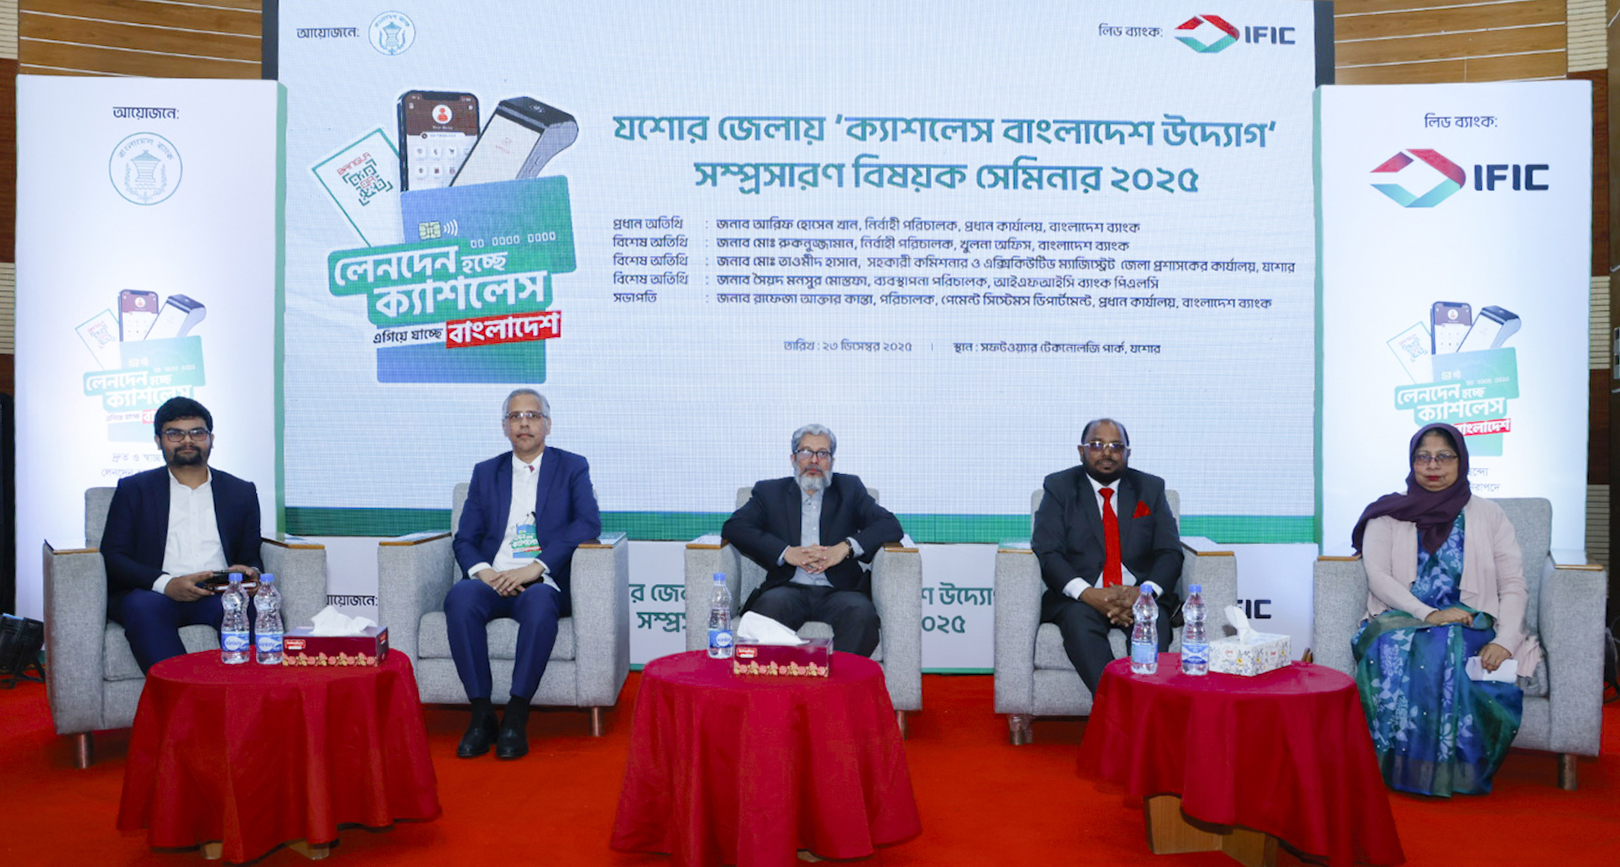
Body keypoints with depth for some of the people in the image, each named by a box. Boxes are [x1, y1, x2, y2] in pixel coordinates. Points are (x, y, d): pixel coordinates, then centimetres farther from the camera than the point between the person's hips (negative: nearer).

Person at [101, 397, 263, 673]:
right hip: (156, 594, 0)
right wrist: (166, 584, -14)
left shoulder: (241, 492, 22)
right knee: (144, 608, -37)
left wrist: (250, 573, -8)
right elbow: (112, 556, 6)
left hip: (219, 596, 1)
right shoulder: (134, 489, 18)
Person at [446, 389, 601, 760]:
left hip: (544, 582, -2)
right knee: (460, 597, -31)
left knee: (540, 602, -37)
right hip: (493, 581, 3)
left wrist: (536, 567, -16)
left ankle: (516, 716, -28)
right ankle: (481, 713, -25)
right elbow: (464, 539, 13)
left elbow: (589, 524, -5)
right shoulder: (485, 472, 21)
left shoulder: (572, 467, 12)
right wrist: (483, 572, -11)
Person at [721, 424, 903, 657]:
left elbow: (891, 525, 7)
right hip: (789, 588, 0)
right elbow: (733, 527, 2)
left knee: (863, 614, -33)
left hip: (838, 590, 0)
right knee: (768, 609, -34)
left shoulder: (849, 488, 20)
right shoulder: (770, 491, 18)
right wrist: (787, 552, -12)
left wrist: (844, 548, -11)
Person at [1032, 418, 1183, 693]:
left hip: (1140, 596, 2)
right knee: (1079, 620, -34)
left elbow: (1170, 552, 6)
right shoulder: (1059, 487, 8)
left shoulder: (1150, 488, 14)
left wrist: (1145, 592, -16)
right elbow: (1047, 552, -4)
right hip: (1079, 598, -1)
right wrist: (1088, 593, -21)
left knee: (1155, 621, -31)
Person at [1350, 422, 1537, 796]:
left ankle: (1454, 771, -26)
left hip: (1469, 626, 0)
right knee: (1394, 648, -36)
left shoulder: (1488, 515, 14)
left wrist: (1504, 641, -13)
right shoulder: (1389, 514, 13)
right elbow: (1377, 576, -1)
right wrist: (1428, 614, -18)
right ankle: (1402, 767, -29)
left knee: (1448, 646, -36)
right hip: (1401, 620, 0)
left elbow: (1514, 586, 5)